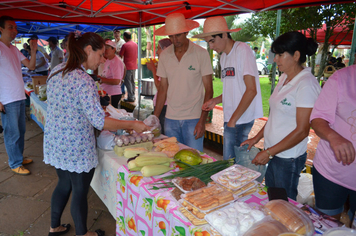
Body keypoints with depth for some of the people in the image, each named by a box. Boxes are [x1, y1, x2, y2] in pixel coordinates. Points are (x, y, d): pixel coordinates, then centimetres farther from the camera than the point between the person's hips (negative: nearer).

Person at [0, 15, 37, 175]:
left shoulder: (14, 49, 14)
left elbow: (31, 66, 11)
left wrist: (33, 50, -5)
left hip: (20, 98, 8)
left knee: (21, 131, 16)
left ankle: (19, 157, 31)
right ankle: (15, 164, 14)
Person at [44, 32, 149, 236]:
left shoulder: (57, 71, 2)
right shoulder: (84, 81, -24)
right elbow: (99, 121, -27)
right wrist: (133, 125, -19)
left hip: (55, 143, 8)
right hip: (77, 148, -8)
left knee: (64, 185, 26)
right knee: (80, 192, 12)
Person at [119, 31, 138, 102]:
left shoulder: (125, 45, -13)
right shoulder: (135, 44, 8)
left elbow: (120, 56, -6)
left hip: (128, 66, -7)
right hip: (134, 66, 7)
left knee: (127, 82, -2)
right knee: (132, 81, 15)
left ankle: (130, 98, -2)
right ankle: (133, 96, 20)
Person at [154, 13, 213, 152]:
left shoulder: (201, 54, -5)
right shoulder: (164, 55, 5)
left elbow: (208, 90, -4)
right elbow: (163, 89, 9)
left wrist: (202, 121, -12)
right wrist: (155, 118, 4)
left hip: (193, 119, -3)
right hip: (170, 119, 3)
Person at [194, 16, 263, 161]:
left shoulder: (242, 50, -9)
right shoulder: (224, 56, 16)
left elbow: (251, 90, -16)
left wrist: (233, 119, -15)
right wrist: (216, 100, 8)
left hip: (244, 120, -8)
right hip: (230, 121, 8)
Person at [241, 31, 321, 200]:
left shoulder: (306, 84, -17)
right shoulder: (284, 78, 8)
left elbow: (302, 130, -18)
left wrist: (268, 152, -16)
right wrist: (256, 139, 11)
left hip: (288, 158, -7)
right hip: (273, 154, 8)